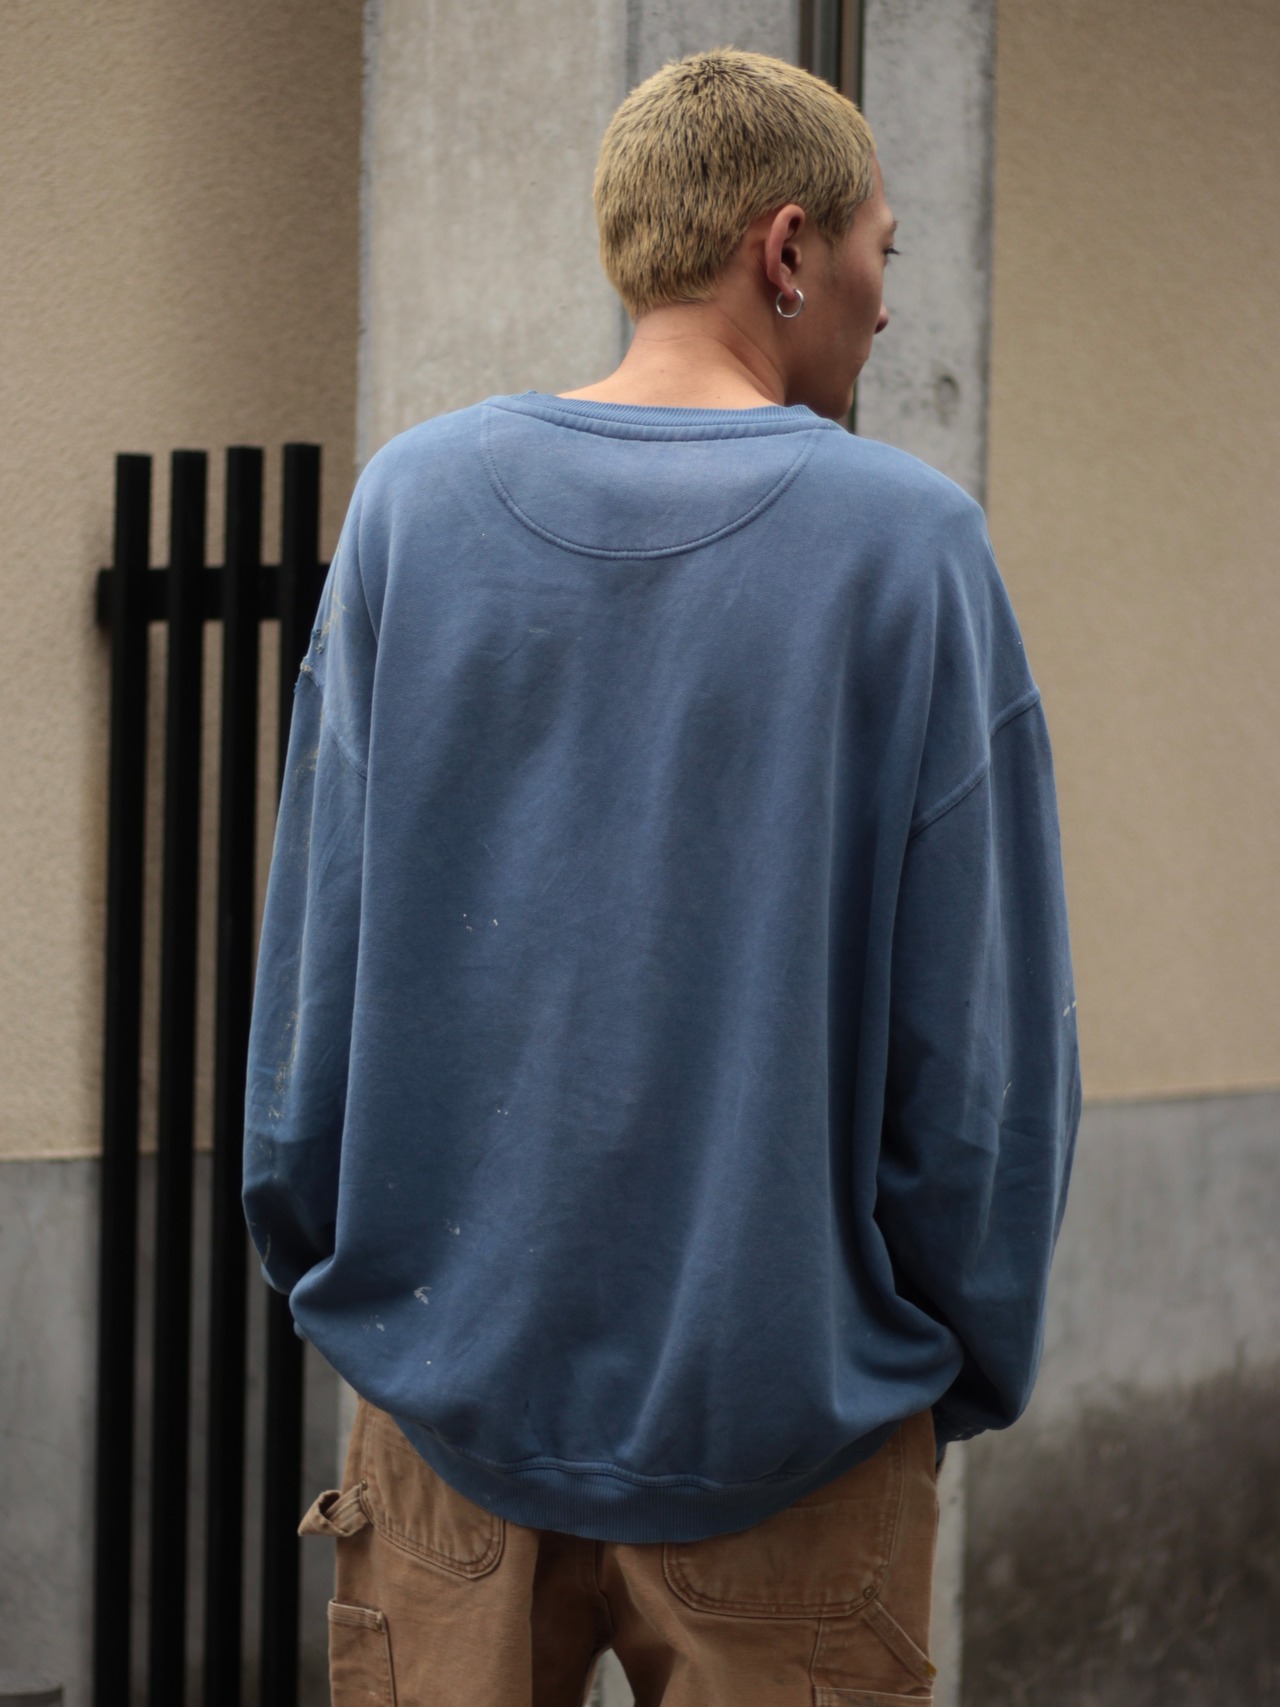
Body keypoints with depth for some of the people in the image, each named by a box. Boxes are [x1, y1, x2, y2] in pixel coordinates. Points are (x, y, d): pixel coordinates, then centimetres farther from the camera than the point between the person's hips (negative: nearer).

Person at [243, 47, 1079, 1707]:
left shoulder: (410, 504, 0)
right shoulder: (908, 543, -9)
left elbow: (312, 951, 4)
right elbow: (983, 1030, -7)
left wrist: (325, 1260, 17)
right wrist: (973, 1367, 5)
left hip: (448, 1376, 3)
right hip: (786, 1420, -3)